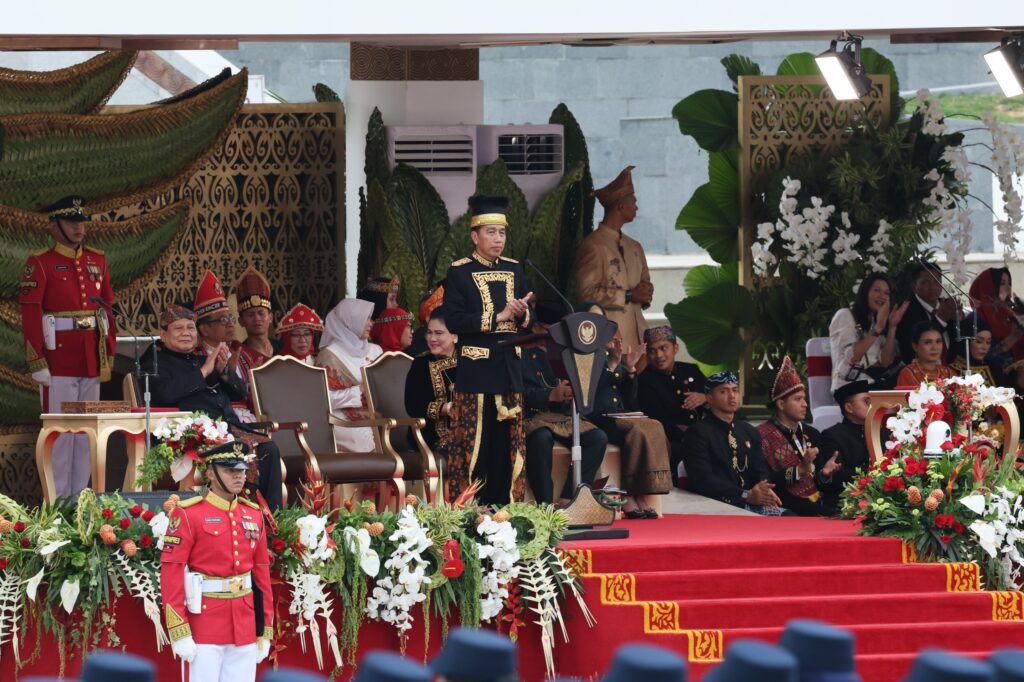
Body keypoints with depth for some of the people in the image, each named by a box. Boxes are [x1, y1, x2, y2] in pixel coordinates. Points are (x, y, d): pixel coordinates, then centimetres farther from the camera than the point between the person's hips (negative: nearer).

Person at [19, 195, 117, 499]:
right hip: (58, 361, -6)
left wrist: (109, 353, 9)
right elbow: (30, 314, -11)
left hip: (92, 359, 6)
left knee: (87, 429, 9)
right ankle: (58, 502, 1)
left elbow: (107, 308, 14)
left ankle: (80, 495, 17)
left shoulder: (97, 260, 11)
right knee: (60, 431, -3)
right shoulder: (40, 263, -6)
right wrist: (38, 362, -16)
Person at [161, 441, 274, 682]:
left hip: (245, 625, 5)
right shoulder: (188, 515, -7)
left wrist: (265, 631, 11)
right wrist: (179, 632, -16)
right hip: (205, 624, -5)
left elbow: (262, 574, 14)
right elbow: (171, 574, -11)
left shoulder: (253, 515, 10)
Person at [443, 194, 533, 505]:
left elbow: (528, 320, 16)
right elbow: (454, 321, -13)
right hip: (476, 370, -5)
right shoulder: (459, 273, -3)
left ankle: (502, 507, 12)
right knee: (474, 443, -5)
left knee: (507, 443, 7)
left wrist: (522, 313, -8)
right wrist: (497, 317, -16)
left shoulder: (514, 270, 13)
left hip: (509, 369, 5)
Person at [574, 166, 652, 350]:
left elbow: (645, 283, 25)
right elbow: (587, 293, -12)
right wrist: (628, 296, -14)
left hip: (636, 335, 7)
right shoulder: (592, 246, -6)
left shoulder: (634, 248, 20)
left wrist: (645, 294, 1)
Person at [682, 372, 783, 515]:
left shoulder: (750, 432, 18)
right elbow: (703, 480, -13)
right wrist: (747, 495, -21)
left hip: (752, 503, 7)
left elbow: (760, 472, 15)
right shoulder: (697, 433, -2)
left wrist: (765, 492, -11)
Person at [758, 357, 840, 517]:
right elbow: (766, 484, -12)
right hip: (786, 509, -6)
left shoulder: (811, 434, 16)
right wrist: (800, 469, -21)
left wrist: (824, 473, -3)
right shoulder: (763, 435, -4)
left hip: (817, 505, 6)